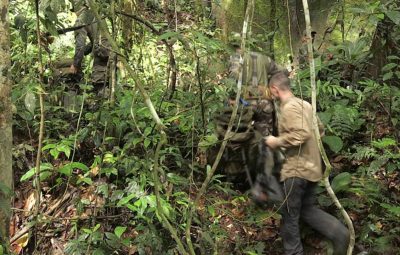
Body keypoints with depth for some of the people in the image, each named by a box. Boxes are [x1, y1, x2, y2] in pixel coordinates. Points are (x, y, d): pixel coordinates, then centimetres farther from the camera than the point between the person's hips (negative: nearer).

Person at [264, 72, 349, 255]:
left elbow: (301, 134, -27)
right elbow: (319, 128, 21)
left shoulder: (289, 107, -16)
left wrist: (277, 142, -15)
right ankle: (339, 232, 1)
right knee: (308, 209, 18)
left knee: (289, 215, 4)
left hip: (297, 169, -9)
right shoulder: (304, 104, 12)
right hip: (311, 167, 9)